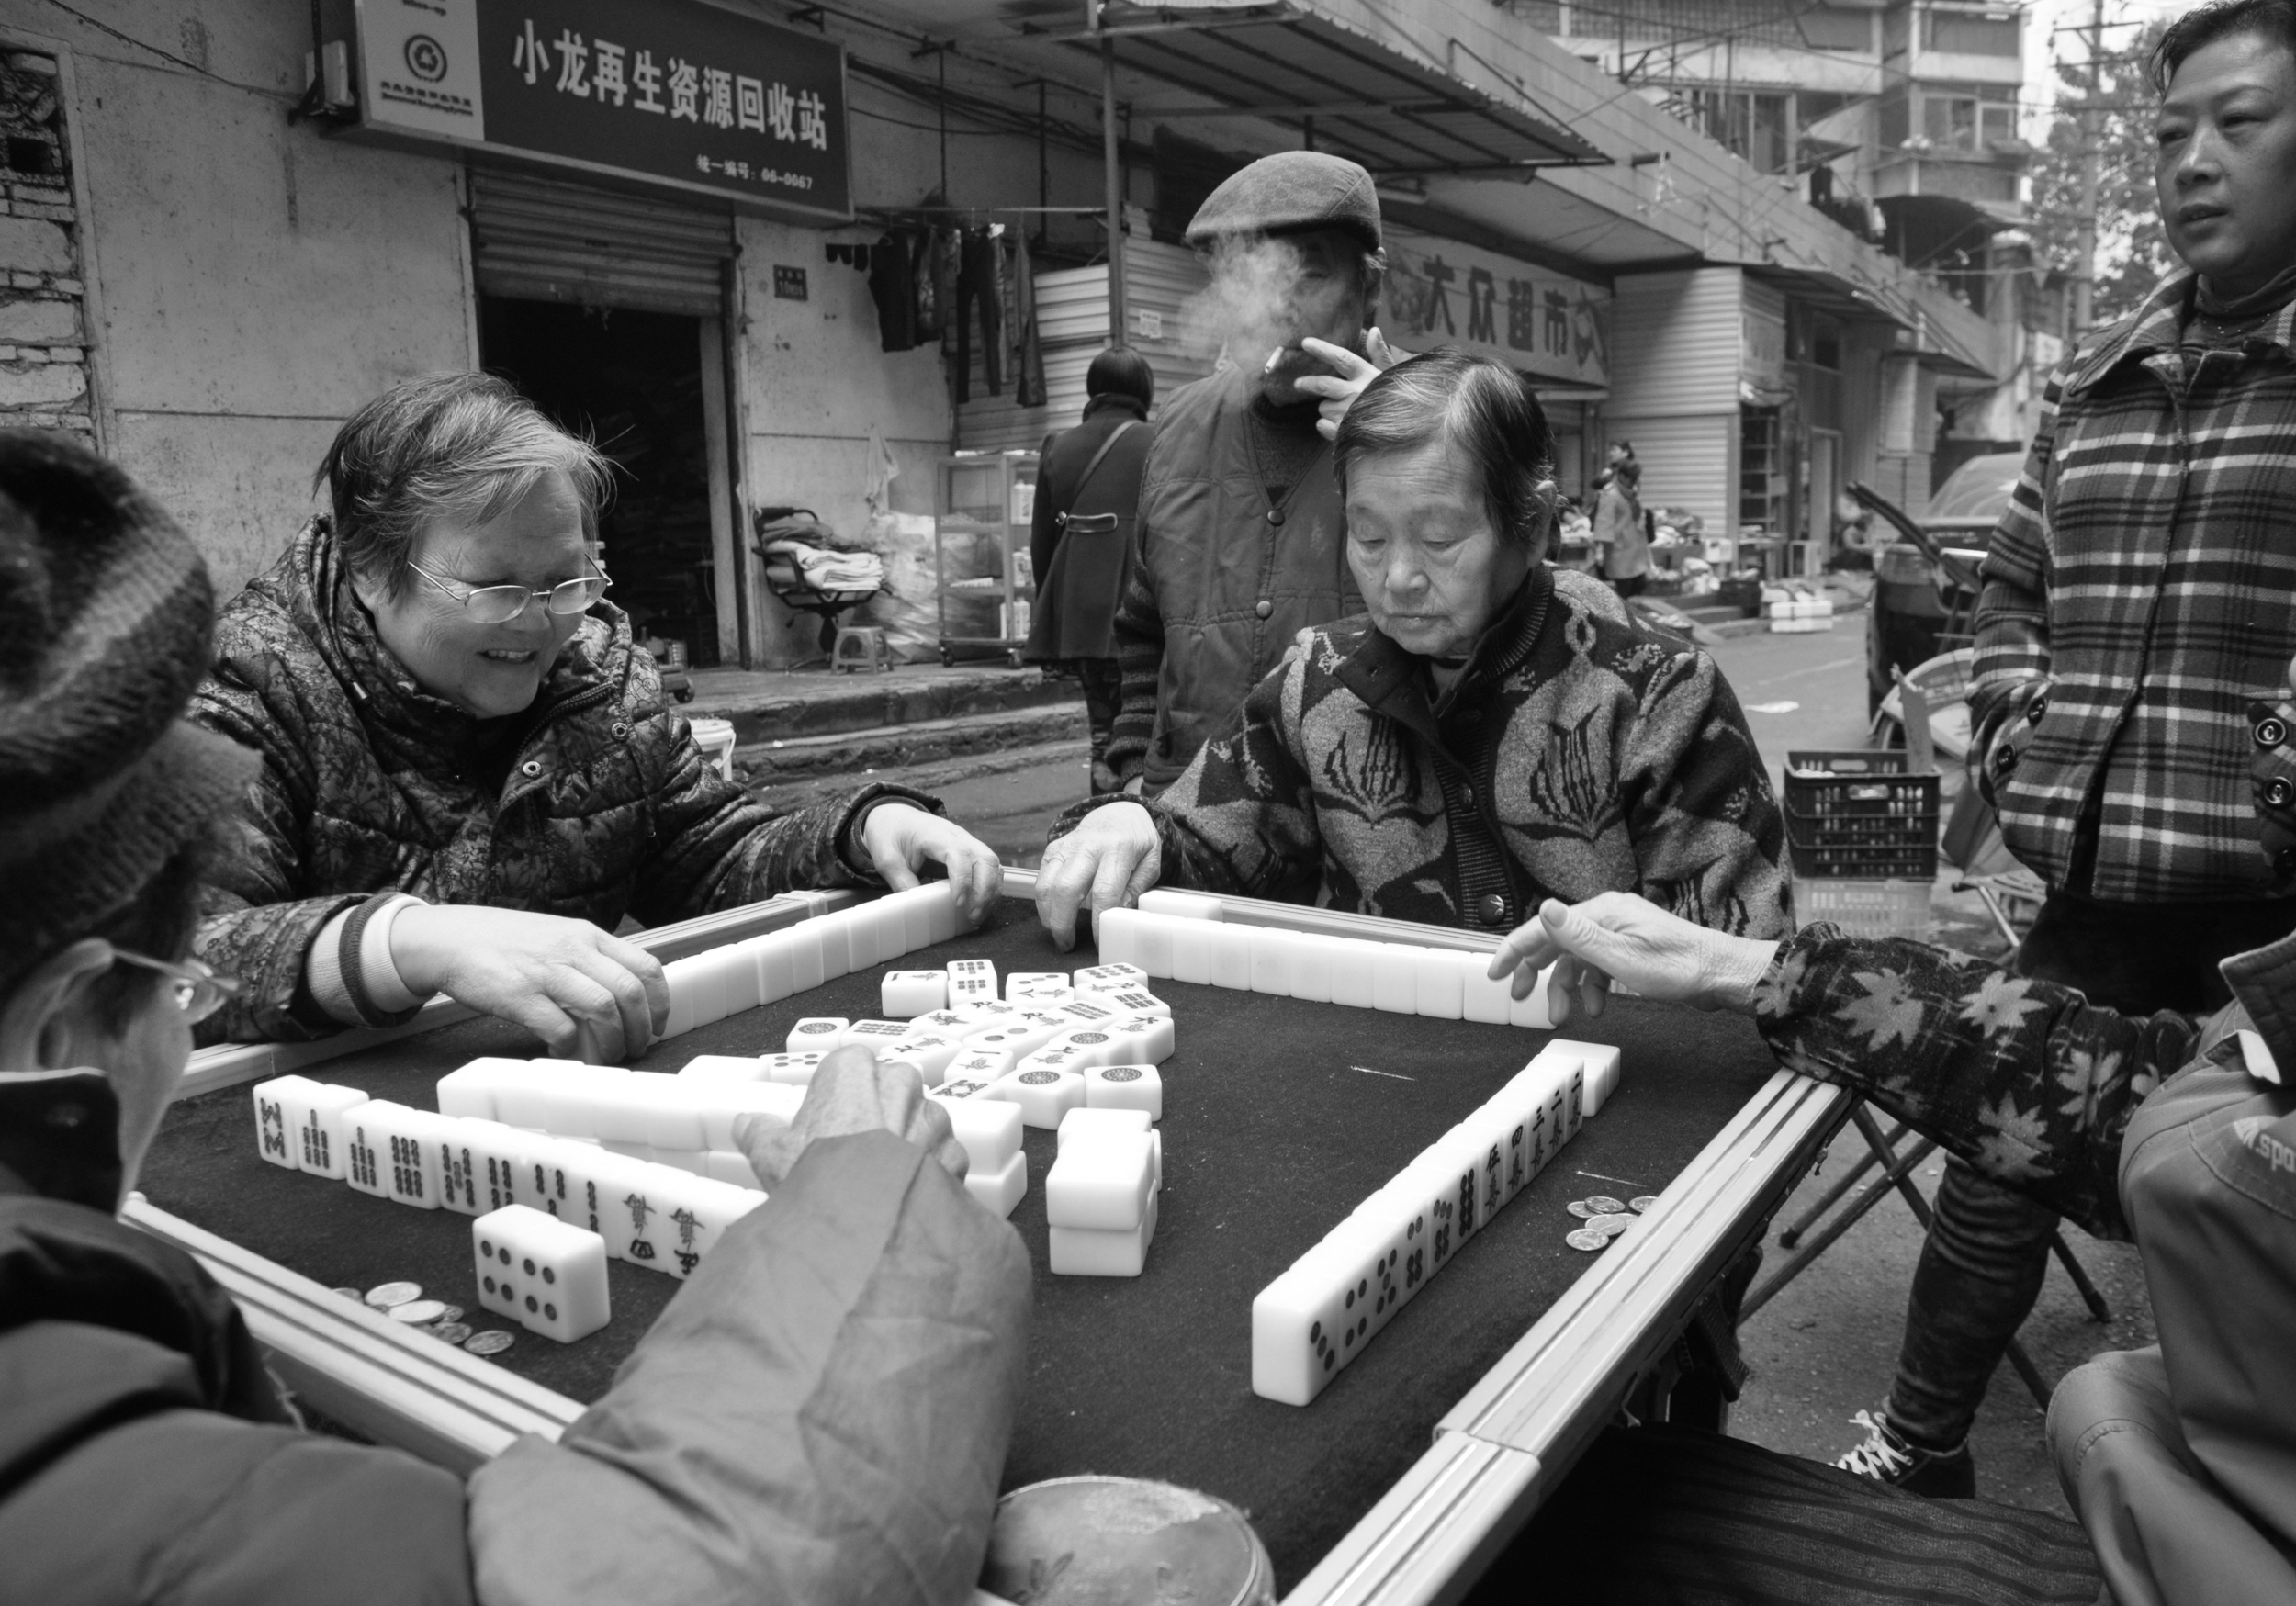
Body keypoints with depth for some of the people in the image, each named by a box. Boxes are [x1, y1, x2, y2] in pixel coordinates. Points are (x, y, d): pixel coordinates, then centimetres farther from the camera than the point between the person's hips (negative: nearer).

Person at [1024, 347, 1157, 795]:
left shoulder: (1057, 447, 8)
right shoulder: (1156, 446, -6)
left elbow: (1040, 540, 11)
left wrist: (1051, 612, 19)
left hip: (1080, 612, 4)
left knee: (1103, 718, 15)